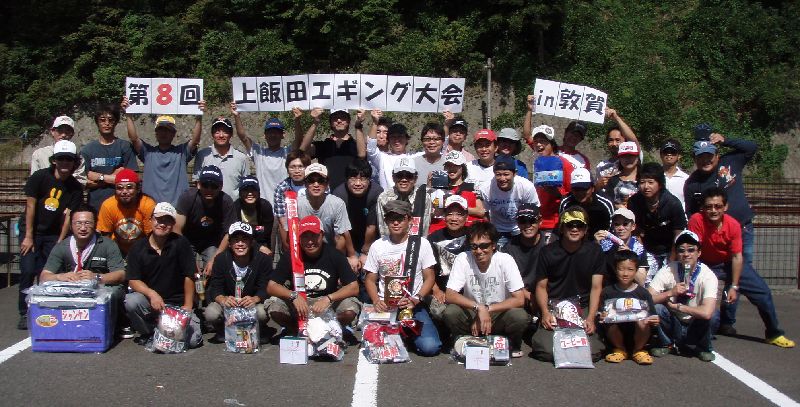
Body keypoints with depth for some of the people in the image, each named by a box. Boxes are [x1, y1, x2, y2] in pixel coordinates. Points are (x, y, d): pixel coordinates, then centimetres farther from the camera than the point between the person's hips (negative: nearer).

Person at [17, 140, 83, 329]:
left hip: (54, 234, 2)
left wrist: (60, 242, -12)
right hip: (31, 230, -2)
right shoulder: (39, 177, -10)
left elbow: (67, 216, -7)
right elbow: (30, 206, -9)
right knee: (28, 270, -12)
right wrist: (28, 237, -10)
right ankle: (25, 313, 0)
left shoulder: (76, 188, -5)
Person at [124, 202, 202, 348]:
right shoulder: (138, 247, 0)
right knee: (131, 301, -32)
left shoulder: (181, 243, -6)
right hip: (148, 302, 1)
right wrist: (151, 294, -23)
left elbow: (189, 277, -6)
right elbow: (133, 280, -5)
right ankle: (149, 333, -1)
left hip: (177, 303, -1)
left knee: (193, 340, -19)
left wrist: (188, 306, -9)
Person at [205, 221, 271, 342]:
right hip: (228, 303, 1)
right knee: (210, 313, -29)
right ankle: (223, 332, 8)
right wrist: (223, 299, -33)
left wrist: (255, 299, -35)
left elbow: (265, 288, -12)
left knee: (262, 313, -34)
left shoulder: (263, 259, -10)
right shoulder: (221, 259, -7)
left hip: (252, 302, -1)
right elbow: (214, 288, -9)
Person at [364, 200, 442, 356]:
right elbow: (371, 280, 9)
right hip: (385, 306, 1)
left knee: (430, 347, -23)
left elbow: (429, 278, 2)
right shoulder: (377, 246, 6)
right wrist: (376, 301, -11)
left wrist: (416, 299, -15)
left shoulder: (421, 244, 2)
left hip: (413, 306, -1)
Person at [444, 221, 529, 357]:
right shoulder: (463, 259, -15)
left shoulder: (505, 260, -16)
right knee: (450, 313, -29)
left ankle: (512, 344, 3)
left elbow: (519, 300, -18)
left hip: (500, 314, 0)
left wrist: (487, 309, -25)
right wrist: (479, 308, -32)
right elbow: (449, 295, -19)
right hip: (471, 314, 1)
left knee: (520, 317, -31)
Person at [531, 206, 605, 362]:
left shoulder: (594, 251, 4)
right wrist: (545, 312, -15)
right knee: (547, 352, -21)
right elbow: (541, 286, 3)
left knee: (591, 352, -19)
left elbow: (596, 288, 1)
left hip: (583, 308, 1)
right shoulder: (547, 252, 1)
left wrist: (591, 317, -12)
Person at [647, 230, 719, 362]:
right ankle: (666, 343, 3)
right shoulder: (667, 271, -14)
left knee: (713, 314, -30)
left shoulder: (708, 276, -21)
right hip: (673, 325, 1)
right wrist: (670, 293, -31)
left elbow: (706, 312, -35)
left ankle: (704, 348, 2)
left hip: (696, 328, -1)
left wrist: (676, 306, -24)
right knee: (656, 308, -27)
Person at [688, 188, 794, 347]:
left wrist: (734, 286, -14)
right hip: (705, 264, -2)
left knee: (762, 291, 1)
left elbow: (737, 257, -13)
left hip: (729, 262, 3)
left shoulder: (733, 225, -19)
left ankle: (774, 333, 22)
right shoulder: (696, 220, -28)